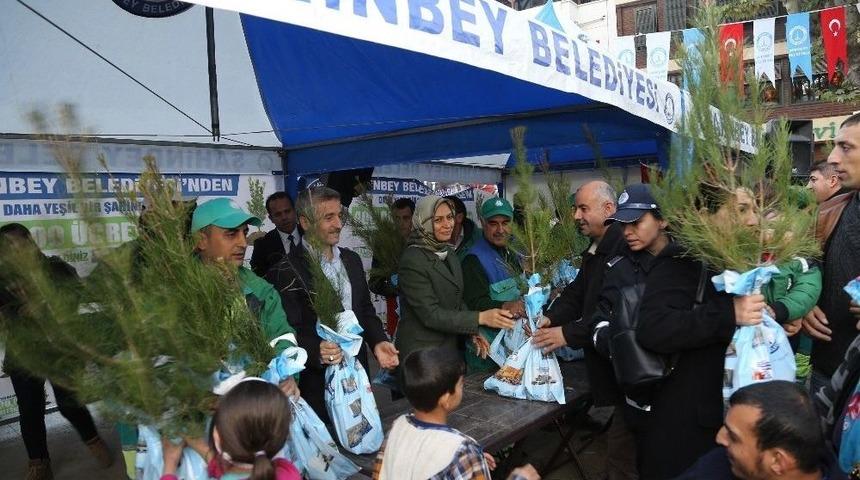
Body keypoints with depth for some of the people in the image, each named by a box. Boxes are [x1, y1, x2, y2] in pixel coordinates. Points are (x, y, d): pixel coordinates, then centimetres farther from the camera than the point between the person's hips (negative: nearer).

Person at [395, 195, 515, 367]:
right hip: (421, 353, -7)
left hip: (452, 347, 7)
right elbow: (430, 314, -22)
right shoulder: (412, 261, -18)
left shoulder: (449, 253, 6)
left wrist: (473, 331, -4)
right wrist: (481, 318, -25)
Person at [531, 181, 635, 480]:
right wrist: (550, 318, -4)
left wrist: (569, 334, -21)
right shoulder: (595, 250, 15)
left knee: (621, 453, -1)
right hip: (605, 366, 10)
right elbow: (576, 293, 13)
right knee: (619, 445, 21)